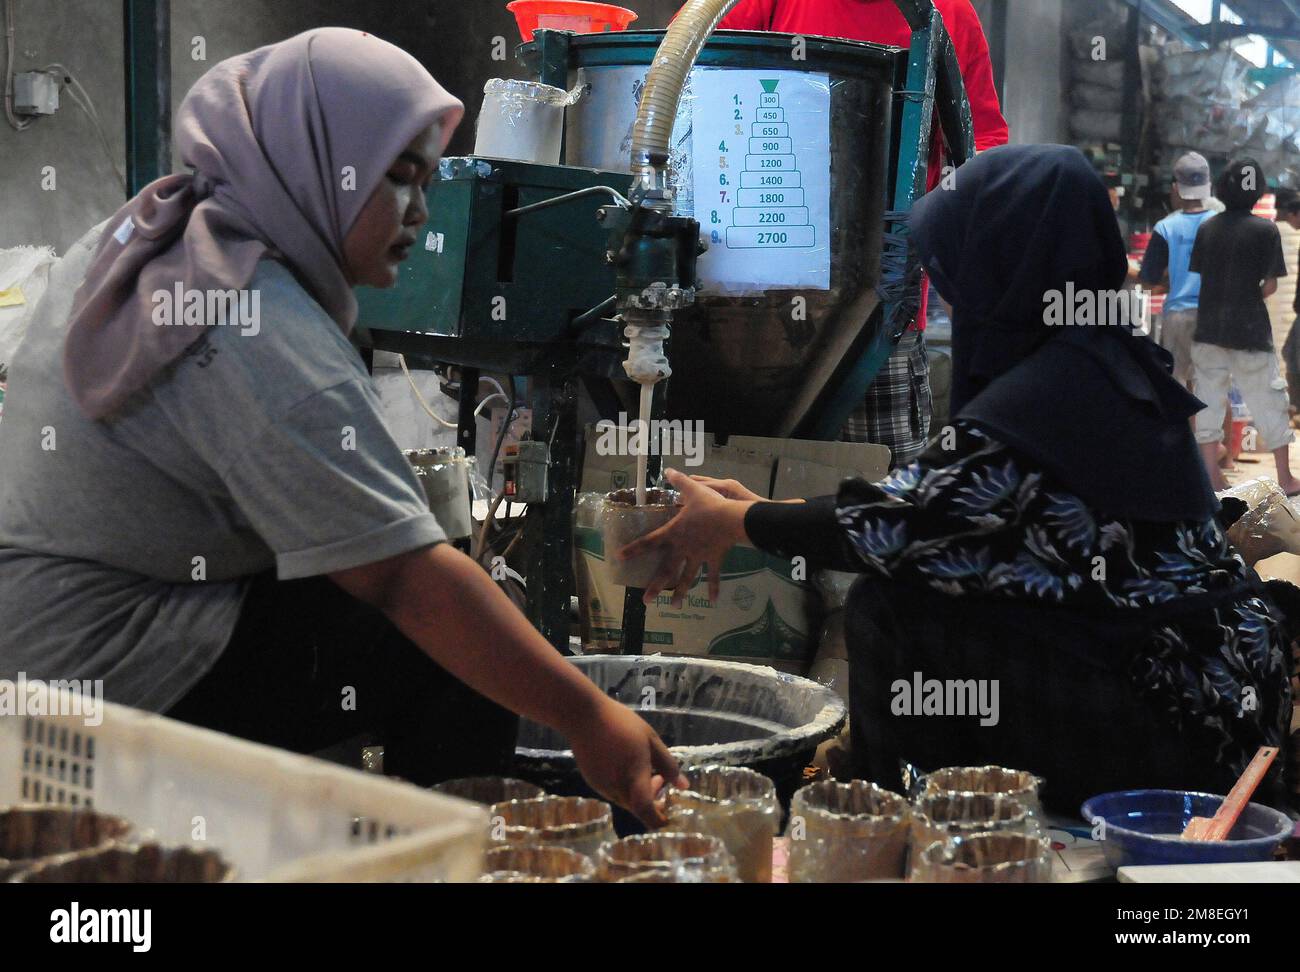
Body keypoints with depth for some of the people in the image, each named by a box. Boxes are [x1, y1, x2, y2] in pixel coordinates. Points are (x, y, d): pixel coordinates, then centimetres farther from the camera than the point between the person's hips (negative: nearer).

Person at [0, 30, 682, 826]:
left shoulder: (147, 233, 8)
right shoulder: (269, 341, -25)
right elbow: (406, 576, -30)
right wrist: (586, 717, -28)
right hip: (110, 669, -10)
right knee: (456, 658, -17)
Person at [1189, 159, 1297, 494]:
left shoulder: (1207, 228, 2)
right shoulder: (1265, 230, -9)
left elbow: (1198, 275, 3)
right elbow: (1271, 285, -9)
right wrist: (1253, 296, 10)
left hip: (1209, 328, 4)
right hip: (1249, 330, -4)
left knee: (1210, 401, 10)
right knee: (1269, 402, 5)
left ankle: (1212, 475, 10)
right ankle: (1285, 477, 9)